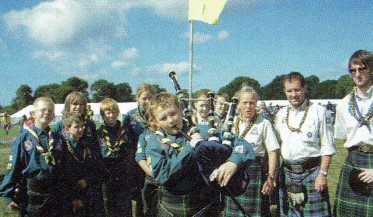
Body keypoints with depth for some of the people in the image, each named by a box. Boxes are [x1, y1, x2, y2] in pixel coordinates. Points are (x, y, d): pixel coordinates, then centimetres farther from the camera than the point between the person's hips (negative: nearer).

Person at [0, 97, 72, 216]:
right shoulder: (23, 138, -4)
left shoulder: (58, 139, 5)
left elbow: (66, 168, 9)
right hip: (33, 194, -3)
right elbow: (13, 167, -4)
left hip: (57, 193, 3)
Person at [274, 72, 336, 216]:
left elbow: (327, 146, -5)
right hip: (287, 171, 5)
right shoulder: (281, 114, 10)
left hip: (312, 171, -4)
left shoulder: (318, 111, -5)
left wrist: (323, 174, -11)